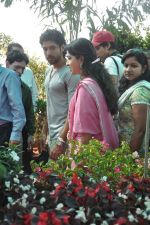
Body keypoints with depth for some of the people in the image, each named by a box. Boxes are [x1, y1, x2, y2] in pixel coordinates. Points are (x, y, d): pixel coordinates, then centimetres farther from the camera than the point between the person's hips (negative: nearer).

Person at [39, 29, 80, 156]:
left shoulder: (70, 74, -15)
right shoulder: (48, 71, 11)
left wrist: (61, 141, -21)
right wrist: (45, 131, 17)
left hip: (64, 135, -8)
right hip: (52, 133, 8)